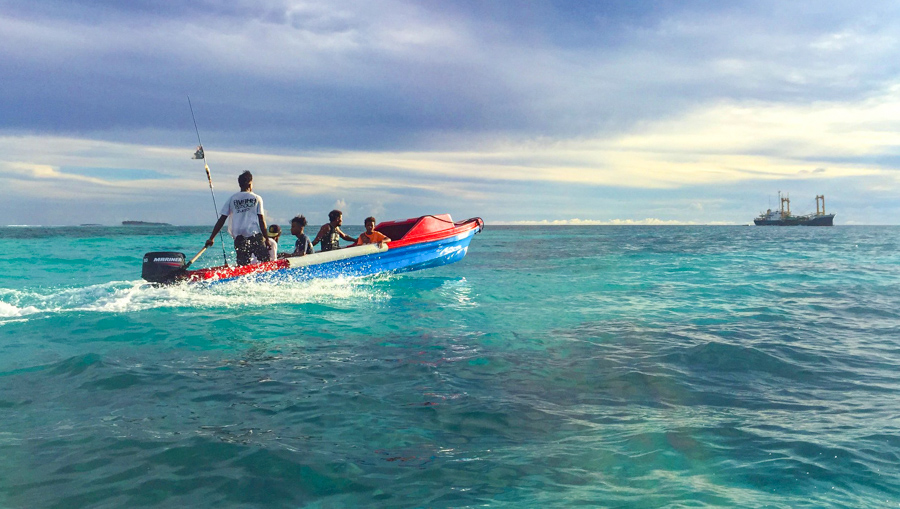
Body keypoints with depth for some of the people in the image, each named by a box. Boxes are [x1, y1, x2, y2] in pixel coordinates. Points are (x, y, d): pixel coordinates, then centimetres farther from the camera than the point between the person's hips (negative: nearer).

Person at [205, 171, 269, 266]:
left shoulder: (232, 199, 11)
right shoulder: (257, 198, 5)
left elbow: (221, 220, 8)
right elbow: (261, 220, 0)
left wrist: (211, 238, 12)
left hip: (239, 237, 3)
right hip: (255, 236, -2)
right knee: (266, 263, 2)